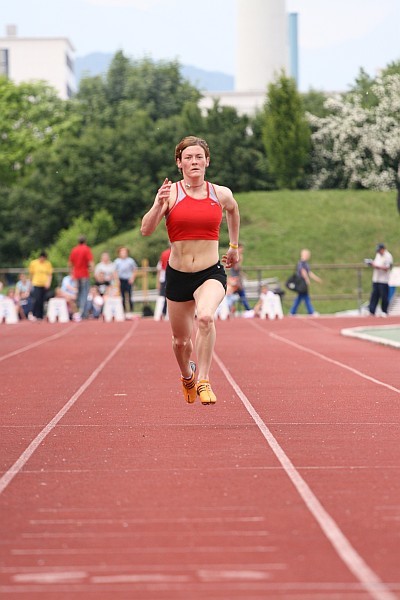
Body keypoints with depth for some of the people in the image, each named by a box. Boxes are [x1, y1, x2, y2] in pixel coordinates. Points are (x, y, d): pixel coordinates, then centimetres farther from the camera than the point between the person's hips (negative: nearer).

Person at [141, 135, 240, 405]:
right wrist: (159, 204, -31)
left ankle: (204, 381, -22)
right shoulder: (171, 193, -6)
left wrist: (234, 246, 28)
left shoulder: (221, 194, 0)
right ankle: (187, 376, 48)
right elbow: (146, 230, -15)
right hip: (178, 275, 1)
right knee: (181, 341, 14)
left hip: (211, 273, -1)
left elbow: (233, 210, 25)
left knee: (205, 317, -33)